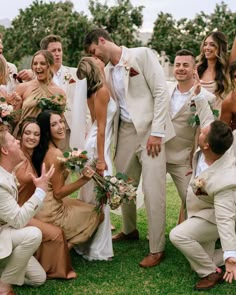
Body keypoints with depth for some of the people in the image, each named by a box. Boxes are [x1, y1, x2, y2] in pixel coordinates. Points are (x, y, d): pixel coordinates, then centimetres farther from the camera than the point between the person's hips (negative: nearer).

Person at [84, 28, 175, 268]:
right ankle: (130, 230, 37)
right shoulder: (107, 71, 13)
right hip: (125, 131, 7)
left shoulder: (142, 54, -6)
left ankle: (157, 248, 3)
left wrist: (156, 132, -15)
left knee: (152, 189, -8)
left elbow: (161, 92, -10)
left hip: (150, 129, -7)